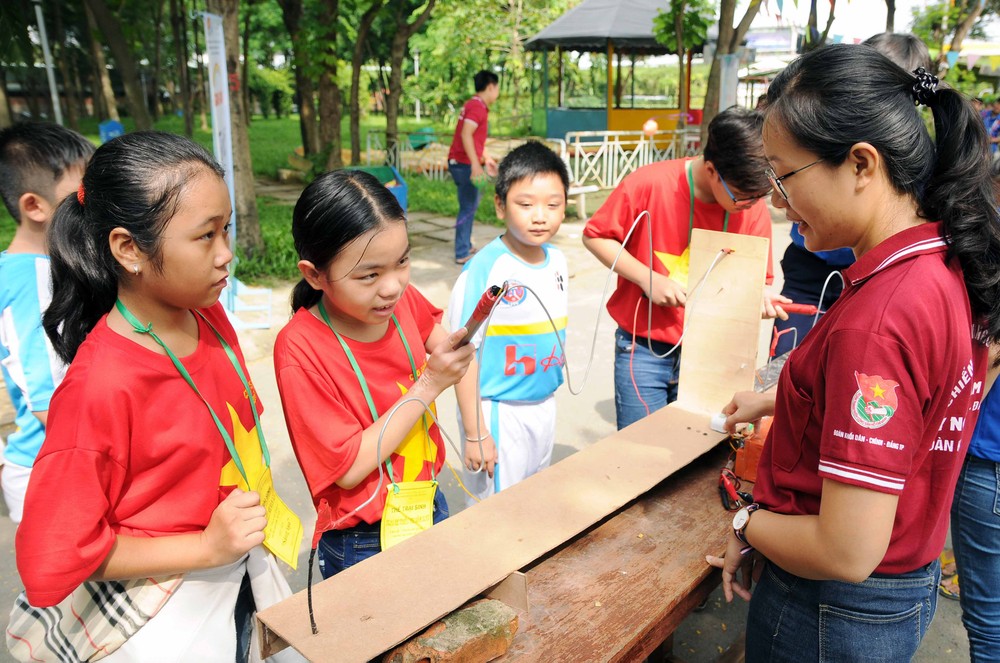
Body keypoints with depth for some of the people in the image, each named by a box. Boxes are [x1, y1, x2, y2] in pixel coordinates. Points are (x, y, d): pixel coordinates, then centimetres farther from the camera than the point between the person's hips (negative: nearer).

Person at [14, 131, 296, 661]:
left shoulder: (209, 317, -8)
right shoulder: (101, 388, -28)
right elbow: (53, 558, -21)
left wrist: (256, 515, 8)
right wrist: (205, 548, -26)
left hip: (240, 576, 6)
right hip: (171, 617, -6)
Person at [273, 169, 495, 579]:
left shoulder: (404, 300, -11)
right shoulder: (300, 349, -27)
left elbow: (458, 353, 8)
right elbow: (349, 468, -24)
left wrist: (475, 430, 2)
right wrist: (429, 384, -28)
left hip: (431, 509, 6)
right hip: (363, 546, -5)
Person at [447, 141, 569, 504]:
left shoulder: (558, 260, 0)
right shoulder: (483, 269, -20)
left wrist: (549, 400, 15)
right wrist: (474, 432, -16)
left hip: (545, 406, 7)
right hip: (498, 414, -6)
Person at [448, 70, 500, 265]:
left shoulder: (474, 105, 16)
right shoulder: (478, 107, -16)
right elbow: (466, 135, -28)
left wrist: (487, 159, 30)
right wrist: (476, 164, -32)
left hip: (462, 163, 10)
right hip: (465, 164, -10)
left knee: (470, 205, 20)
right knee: (468, 208, -5)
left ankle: (465, 246, 29)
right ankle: (462, 254, -1)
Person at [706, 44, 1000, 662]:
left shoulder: (875, 320, -33)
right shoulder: (947, 264, -6)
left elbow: (847, 554, -30)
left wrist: (746, 524, -12)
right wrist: (775, 400, 17)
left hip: (834, 613, -8)